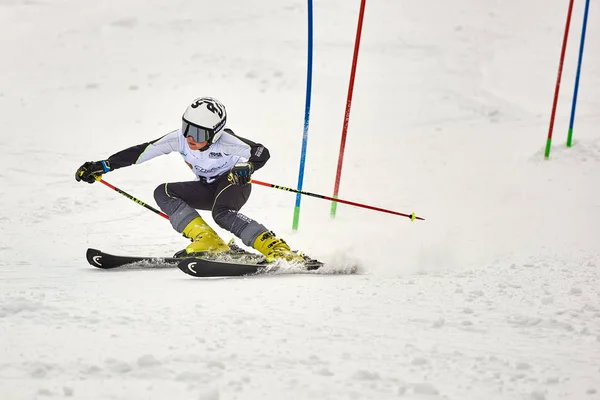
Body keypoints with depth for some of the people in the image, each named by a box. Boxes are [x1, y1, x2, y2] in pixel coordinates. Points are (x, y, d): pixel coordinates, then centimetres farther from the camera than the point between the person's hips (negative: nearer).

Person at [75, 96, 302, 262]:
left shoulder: (224, 141, -31)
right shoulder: (179, 139, -18)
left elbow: (262, 153, -29)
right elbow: (141, 152, -16)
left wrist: (246, 168, -50)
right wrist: (102, 166, -19)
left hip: (234, 184, -7)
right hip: (209, 188, 7)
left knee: (221, 214, -37)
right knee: (163, 193, -11)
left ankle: (276, 249, -38)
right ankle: (208, 242, -21)